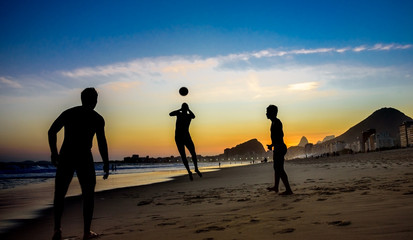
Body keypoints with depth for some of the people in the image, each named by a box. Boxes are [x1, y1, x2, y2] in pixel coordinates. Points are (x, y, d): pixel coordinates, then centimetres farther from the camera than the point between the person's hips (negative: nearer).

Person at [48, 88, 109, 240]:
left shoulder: (68, 113, 11)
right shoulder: (97, 118, 2)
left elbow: (51, 132, 6)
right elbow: (102, 142, -6)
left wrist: (54, 153, 14)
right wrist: (106, 163, -1)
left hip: (65, 156, 3)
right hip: (84, 158, -2)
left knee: (60, 194, 13)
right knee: (88, 195, 9)